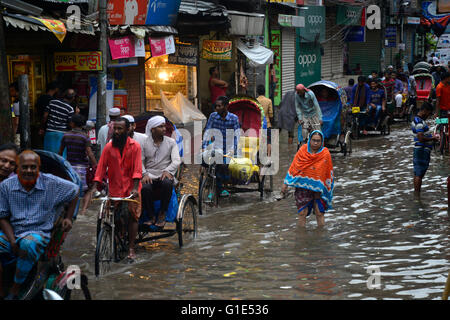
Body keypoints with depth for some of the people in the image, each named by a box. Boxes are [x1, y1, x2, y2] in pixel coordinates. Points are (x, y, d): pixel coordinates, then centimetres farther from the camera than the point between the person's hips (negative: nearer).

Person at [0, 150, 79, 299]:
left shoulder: (51, 183, -2)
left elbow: (74, 191, 16)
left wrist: (68, 218, 13)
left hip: (39, 232, -2)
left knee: (28, 244, -39)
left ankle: (14, 291, -24)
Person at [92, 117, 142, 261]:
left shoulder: (134, 146, -5)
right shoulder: (109, 147, 0)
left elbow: (137, 170, -10)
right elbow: (101, 168, -3)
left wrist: (135, 188, -21)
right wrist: (95, 187, -12)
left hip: (131, 188, -2)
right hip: (114, 188, 2)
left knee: (132, 216, -6)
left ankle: (131, 249, -1)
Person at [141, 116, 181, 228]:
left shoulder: (171, 142, 11)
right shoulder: (144, 143, 9)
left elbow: (177, 161, 1)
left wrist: (168, 170, -19)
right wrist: (144, 174, -16)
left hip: (165, 176, 0)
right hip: (149, 177, 0)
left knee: (167, 183, -37)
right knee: (144, 188, -35)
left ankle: (162, 214, -19)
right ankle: (152, 216, -15)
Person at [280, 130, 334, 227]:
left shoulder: (325, 154, -5)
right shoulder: (303, 150, -1)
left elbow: (328, 173, 1)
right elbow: (293, 167, 4)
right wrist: (285, 184, 3)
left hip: (318, 189, -1)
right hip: (303, 187, 1)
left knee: (319, 214, -1)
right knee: (302, 213, -1)